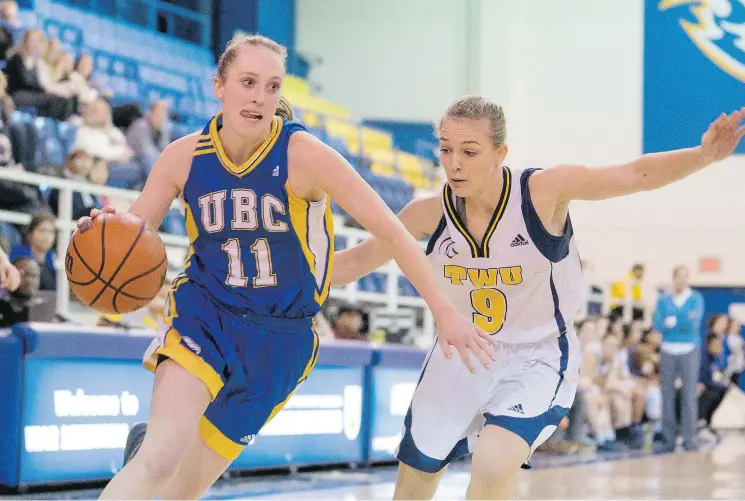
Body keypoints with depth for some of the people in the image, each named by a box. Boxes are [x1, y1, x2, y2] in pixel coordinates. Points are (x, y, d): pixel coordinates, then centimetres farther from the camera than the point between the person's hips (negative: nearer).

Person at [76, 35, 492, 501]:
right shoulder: (183, 157, -6)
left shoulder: (303, 154, -15)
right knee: (161, 460, -27)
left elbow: (392, 232, -15)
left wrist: (444, 311, -20)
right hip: (203, 317, 0)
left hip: (278, 341, 0)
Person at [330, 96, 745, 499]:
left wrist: (704, 155, -39)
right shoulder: (431, 214, -14)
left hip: (537, 360, -4)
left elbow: (636, 175, -24)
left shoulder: (544, 191, -22)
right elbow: (357, 261, -1)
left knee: (493, 464, -30)